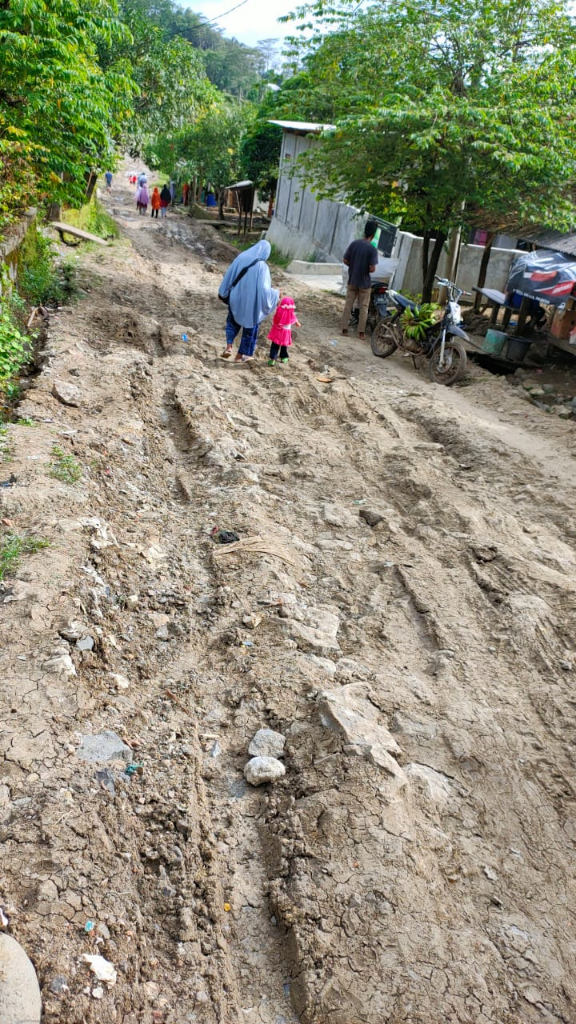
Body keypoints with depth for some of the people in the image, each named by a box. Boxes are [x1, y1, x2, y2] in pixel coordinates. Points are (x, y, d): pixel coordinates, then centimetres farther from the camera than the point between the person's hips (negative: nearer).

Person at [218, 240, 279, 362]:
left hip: (236, 298, 4)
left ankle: (229, 347, 11)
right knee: (249, 328, 17)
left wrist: (222, 292, 13)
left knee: (232, 322, 28)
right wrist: (275, 294, -5)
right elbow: (264, 289, -22)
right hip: (252, 302, -4)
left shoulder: (241, 257, -6)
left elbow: (228, 275, 1)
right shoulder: (262, 266, -20)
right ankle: (240, 356, 24)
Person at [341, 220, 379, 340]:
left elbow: (345, 260, 0)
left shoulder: (354, 243, -4)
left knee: (348, 305, 12)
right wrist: (366, 269, 2)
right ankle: (361, 332, 10)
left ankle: (344, 329, 13)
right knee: (364, 308, 7)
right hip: (364, 282, -3)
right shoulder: (372, 249, -15)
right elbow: (372, 269, -19)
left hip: (352, 280, 4)